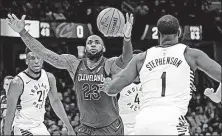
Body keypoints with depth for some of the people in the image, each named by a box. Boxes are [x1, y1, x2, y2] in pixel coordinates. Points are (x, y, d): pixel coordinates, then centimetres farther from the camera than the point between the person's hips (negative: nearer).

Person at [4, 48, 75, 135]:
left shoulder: (49, 78, 0)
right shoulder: (18, 82, -18)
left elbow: (55, 102, 13)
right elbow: (10, 113, -15)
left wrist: (69, 128, 12)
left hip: (40, 127, 7)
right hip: (24, 128, -7)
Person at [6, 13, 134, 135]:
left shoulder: (110, 65, -12)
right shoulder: (74, 64, -2)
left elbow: (126, 61, -34)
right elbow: (44, 53, -7)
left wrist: (127, 38, -54)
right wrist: (23, 32, -18)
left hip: (111, 128, -3)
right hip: (86, 128, 3)